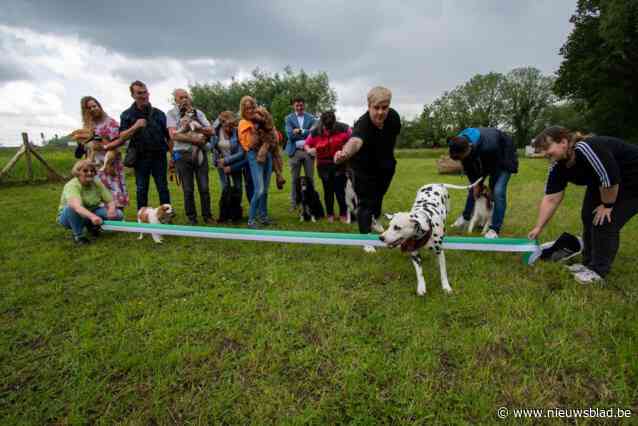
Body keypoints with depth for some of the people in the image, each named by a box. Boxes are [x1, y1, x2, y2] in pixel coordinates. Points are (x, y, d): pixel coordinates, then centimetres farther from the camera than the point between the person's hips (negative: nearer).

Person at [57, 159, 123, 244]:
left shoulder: (97, 184, -8)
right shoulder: (72, 185, -23)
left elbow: (110, 201, -10)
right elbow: (76, 206, -42)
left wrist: (111, 210, -34)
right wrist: (92, 216, -61)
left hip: (91, 215, 4)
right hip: (68, 216, -4)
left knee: (118, 214, -18)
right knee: (72, 207, -38)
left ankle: (92, 225, 9)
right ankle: (78, 235, -14)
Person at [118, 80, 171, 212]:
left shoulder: (158, 113, 7)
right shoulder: (127, 115, 5)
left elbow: (168, 137, 7)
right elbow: (122, 138, -1)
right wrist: (135, 127, -17)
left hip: (159, 156, 0)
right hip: (140, 157, 0)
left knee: (163, 188, 3)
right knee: (141, 190, 6)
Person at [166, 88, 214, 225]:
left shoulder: (198, 113, 12)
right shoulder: (171, 114, 3)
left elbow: (211, 131, 4)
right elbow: (173, 135, -9)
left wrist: (196, 127, -10)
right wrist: (194, 139, -12)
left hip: (200, 153, 2)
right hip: (182, 155, -2)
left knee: (204, 188, 3)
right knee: (188, 189, 3)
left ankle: (207, 216, 15)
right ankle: (191, 218, 15)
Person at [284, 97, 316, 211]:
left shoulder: (311, 118, 9)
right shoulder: (289, 118, 6)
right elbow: (290, 135, -7)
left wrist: (300, 131, -10)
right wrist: (306, 133, -8)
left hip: (308, 151, 1)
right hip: (295, 151, 0)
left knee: (310, 178, 5)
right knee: (294, 179, 5)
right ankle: (294, 203, 13)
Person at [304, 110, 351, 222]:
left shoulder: (343, 128, -12)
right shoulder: (315, 132, -9)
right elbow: (306, 144, 4)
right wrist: (309, 150, -19)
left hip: (340, 164, -1)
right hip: (324, 166, 2)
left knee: (340, 190, -3)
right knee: (328, 190, 10)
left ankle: (343, 214, 15)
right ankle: (330, 214, 24)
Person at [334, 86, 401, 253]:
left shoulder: (393, 116, -21)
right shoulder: (363, 124, -39)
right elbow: (355, 140, -62)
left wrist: (387, 154, 10)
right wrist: (345, 153, -83)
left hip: (385, 165, 6)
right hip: (365, 168, -5)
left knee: (379, 195, 24)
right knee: (366, 202, -3)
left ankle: (374, 219, 53)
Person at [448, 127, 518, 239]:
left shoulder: (488, 146, -44)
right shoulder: (461, 144, -26)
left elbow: (494, 168, -26)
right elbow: (468, 167, -9)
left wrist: (490, 188, -13)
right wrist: (475, 183, -10)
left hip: (503, 158, -6)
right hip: (484, 159, 6)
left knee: (498, 191, -18)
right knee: (474, 188, 9)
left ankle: (494, 229, -9)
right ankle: (466, 217, 28)